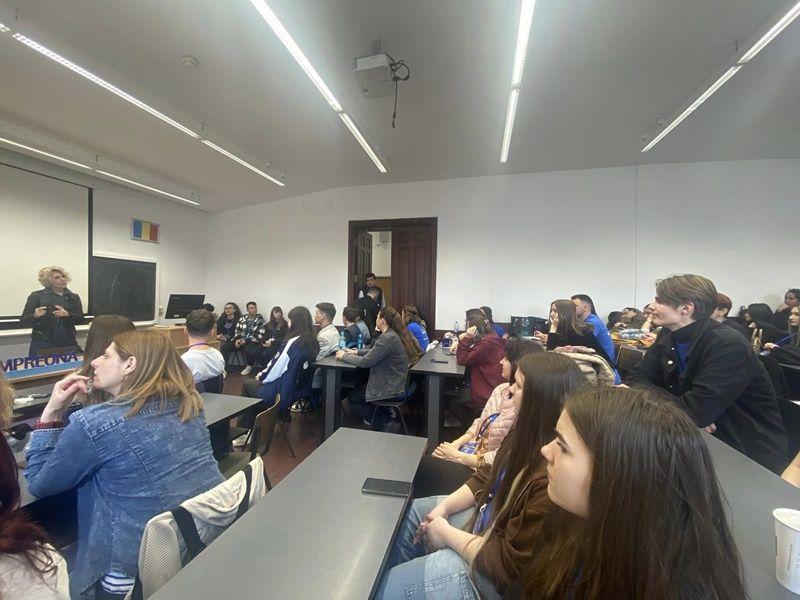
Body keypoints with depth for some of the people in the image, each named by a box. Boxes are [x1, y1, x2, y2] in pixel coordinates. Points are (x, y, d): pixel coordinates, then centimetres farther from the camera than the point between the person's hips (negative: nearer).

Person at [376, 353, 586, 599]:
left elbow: (508, 564, -27)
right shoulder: (527, 433, -8)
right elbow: (488, 476, 5)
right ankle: (385, 578, 35)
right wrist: (444, 507, -4)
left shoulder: (552, 478, -36)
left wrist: (447, 534, -15)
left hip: (493, 571, -7)